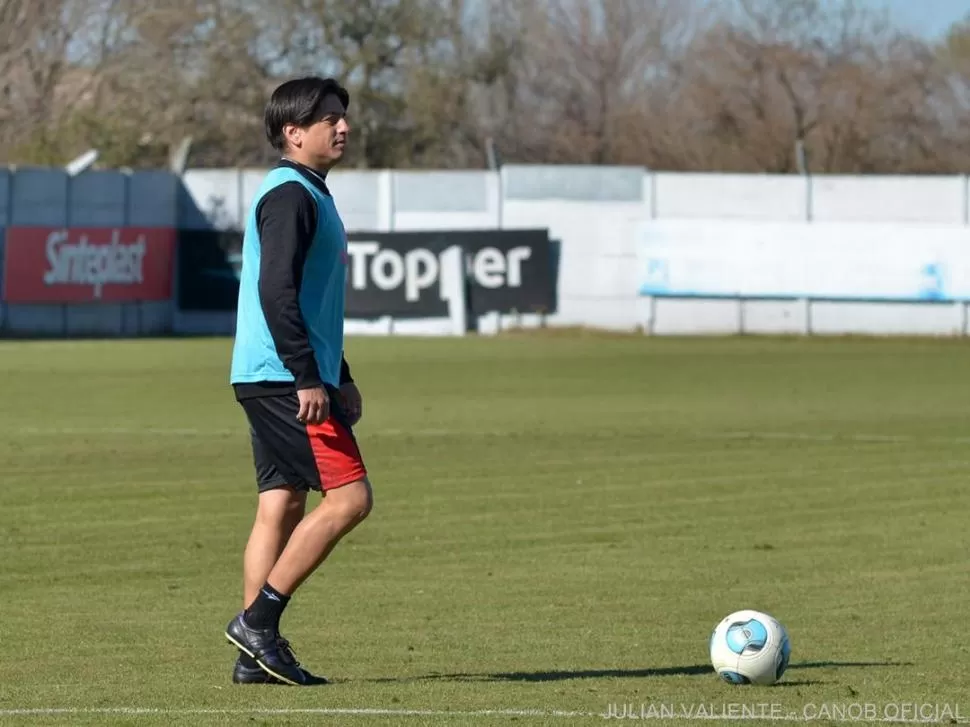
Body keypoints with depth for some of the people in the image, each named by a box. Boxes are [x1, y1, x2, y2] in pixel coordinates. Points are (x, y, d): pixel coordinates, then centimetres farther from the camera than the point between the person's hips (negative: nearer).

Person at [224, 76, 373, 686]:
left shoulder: (310, 195, 20)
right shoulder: (290, 195, -12)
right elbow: (276, 292, -21)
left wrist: (340, 378, 25)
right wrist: (308, 378, -23)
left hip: (271, 381, 10)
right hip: (283, 378, -10)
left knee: (281, 507, 7)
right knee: (350, 495, -11)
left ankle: (257, 654, 6)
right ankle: (257, 620, -10)